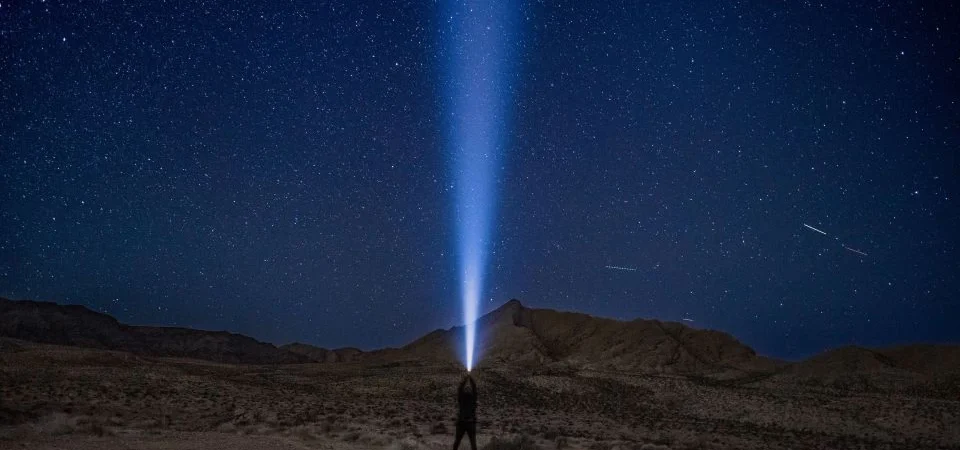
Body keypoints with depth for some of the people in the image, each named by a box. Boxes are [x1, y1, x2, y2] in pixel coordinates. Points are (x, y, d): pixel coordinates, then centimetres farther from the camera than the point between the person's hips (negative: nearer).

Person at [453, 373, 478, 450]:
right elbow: (459, 389, -10)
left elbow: (474, 389, -8)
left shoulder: (473, 398, 6)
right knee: (457, 441, 13)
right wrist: (464, 380, -25)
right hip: (461, 423, 0)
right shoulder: (461, 398, 5)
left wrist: (471, 379, -22)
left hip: (471, 423, 0)